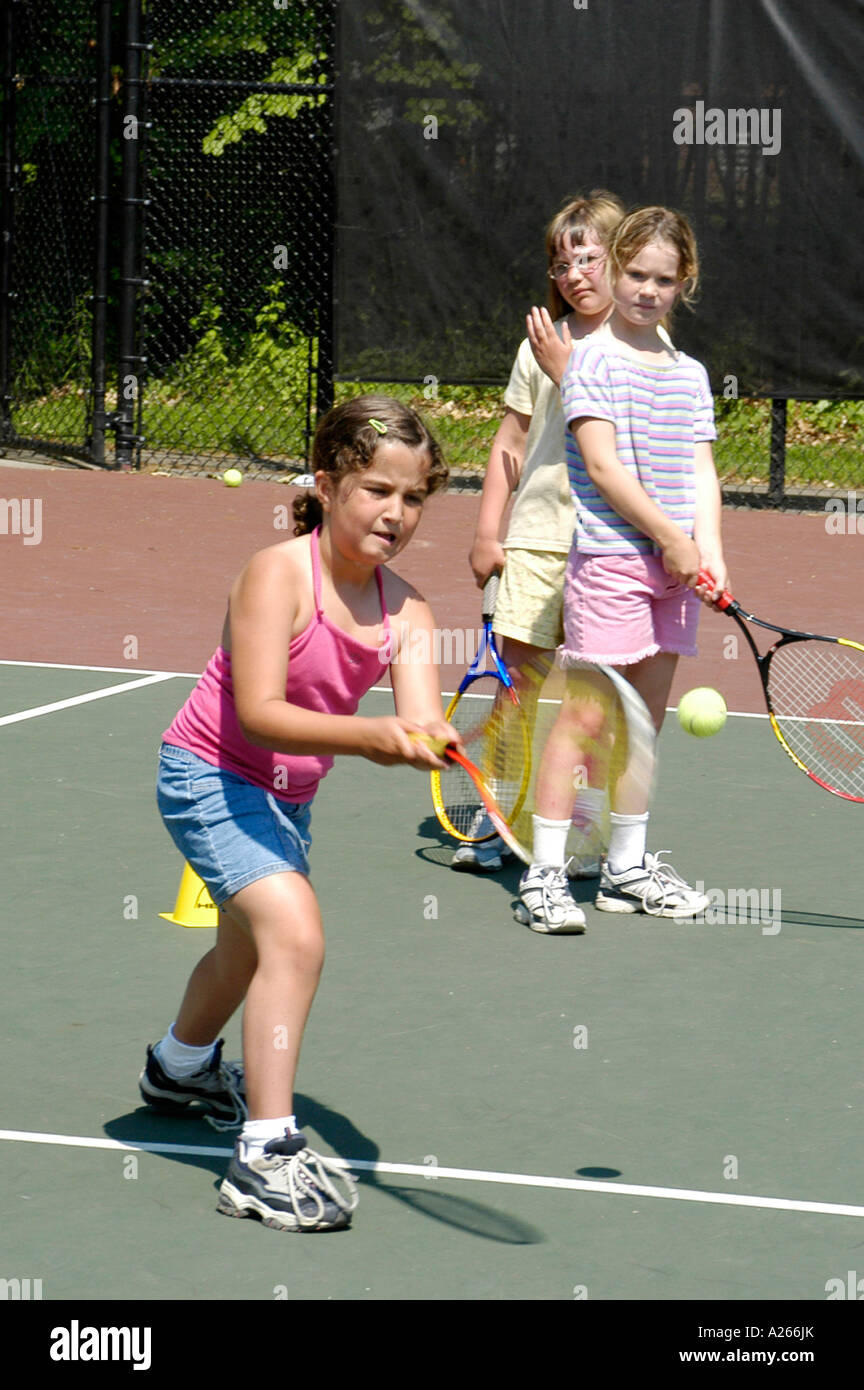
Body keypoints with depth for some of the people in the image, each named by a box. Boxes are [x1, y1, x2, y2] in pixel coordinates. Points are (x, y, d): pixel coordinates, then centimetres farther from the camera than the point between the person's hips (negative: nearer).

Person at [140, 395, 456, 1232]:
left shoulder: (405, 612, -8)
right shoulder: (279, 573, -25)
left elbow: (420, 722, -22)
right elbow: (259, 711, -33)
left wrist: (426, 742, -46)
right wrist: (368, 735, -46)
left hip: (286, 792, 8)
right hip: (208, 777, -8)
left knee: (249, 948, 30)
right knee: (294, 934, -27)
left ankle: (180, 1067, 62)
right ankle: (265, 1155, -25)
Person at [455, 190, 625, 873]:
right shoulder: (540, 343, 9)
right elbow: (510, 445, 13)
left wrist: (565, 369, -12)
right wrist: (487, 532, 8)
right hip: (536, 534, 3)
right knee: (516, 678, 1)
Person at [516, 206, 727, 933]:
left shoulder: (690, 373, 14)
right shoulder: (593, 360, -5)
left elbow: (701, 469, 10)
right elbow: (604, 467, -12)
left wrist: (708, 547, -6)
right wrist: (670, 538, -13)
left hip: (675, 567, 6)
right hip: (609, 558, -6)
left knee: (647, 714, 11)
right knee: (586, 714, -9)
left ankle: (628, 866, 20)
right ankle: (544, 873, -7)